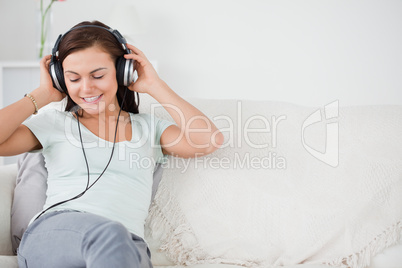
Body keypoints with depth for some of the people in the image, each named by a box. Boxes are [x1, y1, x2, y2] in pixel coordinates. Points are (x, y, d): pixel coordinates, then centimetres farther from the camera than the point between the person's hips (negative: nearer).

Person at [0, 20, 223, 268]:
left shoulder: (148, 127, 20)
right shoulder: (53, 123, 19)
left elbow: (210, 140, 2)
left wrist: (155, 86, 10)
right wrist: (43, 95, 12)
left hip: (126, 247, 0)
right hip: (51, 236, 0)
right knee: (107, 232, -37)